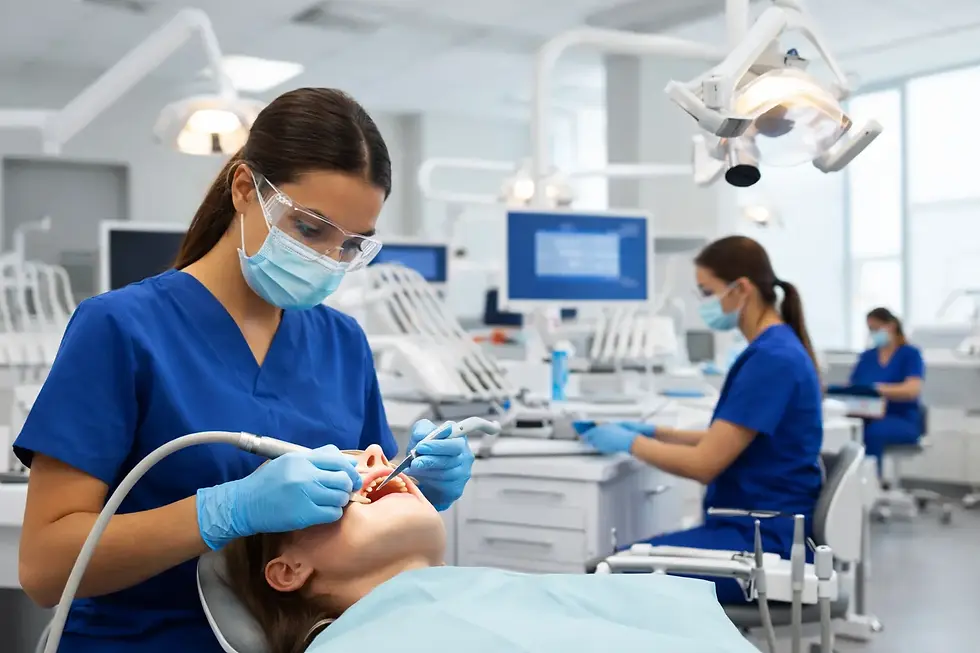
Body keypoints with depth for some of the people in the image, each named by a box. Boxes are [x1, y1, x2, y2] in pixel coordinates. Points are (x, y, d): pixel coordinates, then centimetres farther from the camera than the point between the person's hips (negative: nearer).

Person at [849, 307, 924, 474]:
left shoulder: (911, 354, 2)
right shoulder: (866, 356, 17)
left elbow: (913, 390, -14)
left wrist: (880, 389, -30)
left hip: (903, 420, -4)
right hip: (869, 418, 4)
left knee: (874, 430, -39)